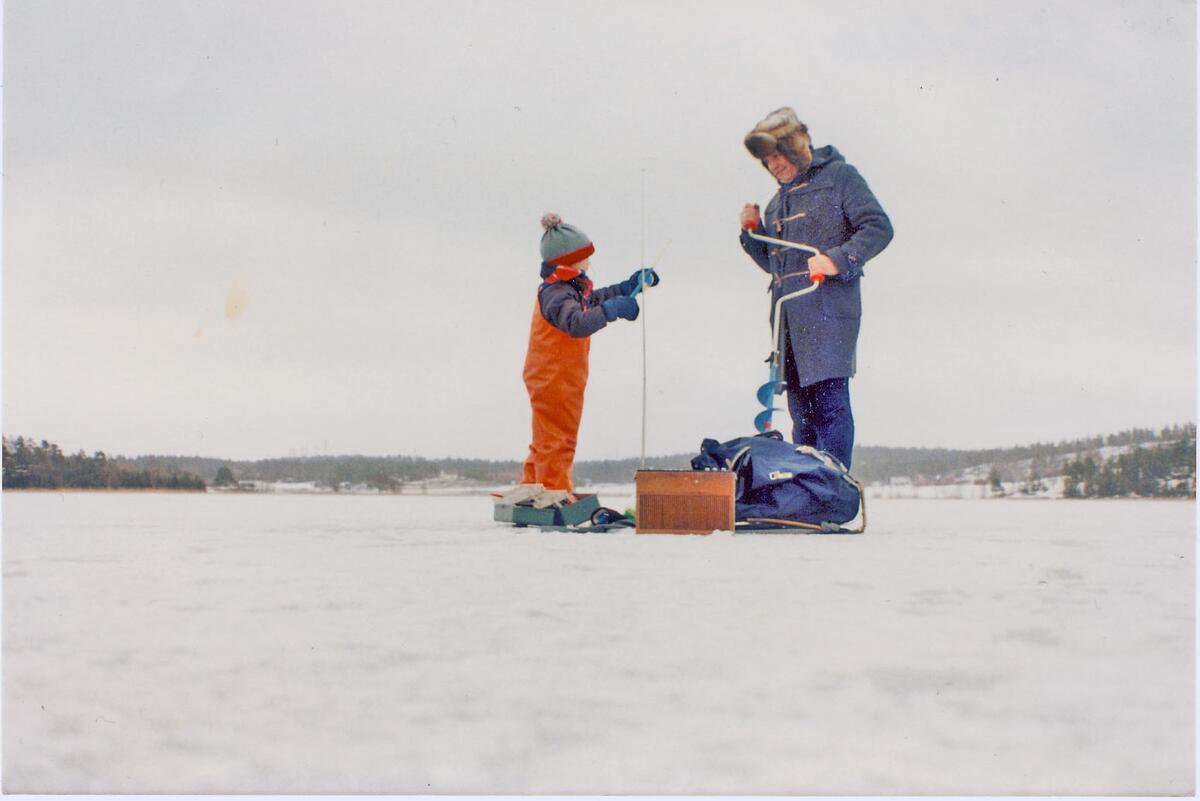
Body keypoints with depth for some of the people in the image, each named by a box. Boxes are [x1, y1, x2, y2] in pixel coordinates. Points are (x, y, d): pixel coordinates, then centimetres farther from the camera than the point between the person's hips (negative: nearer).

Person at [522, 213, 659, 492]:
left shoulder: (568, 288, 10)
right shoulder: (558, 295, -23)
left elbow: (592, 299, 29)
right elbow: (577, 323, -42)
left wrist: (628, 287, 25)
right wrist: (613, 309, -47)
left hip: (550, 382, 11)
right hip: (555, 382, -11)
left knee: (545, 443, 20)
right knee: (557, 443, -4)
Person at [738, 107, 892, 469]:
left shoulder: (839, 177, 4)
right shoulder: (778, 202, 25)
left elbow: (878, 227, -5)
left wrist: (838, 260, -17)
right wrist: (753, 232, 12)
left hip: (828, 310, -7)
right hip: (788, 317, 7)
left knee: (829, 404, -13)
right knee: (801, 411, 8)